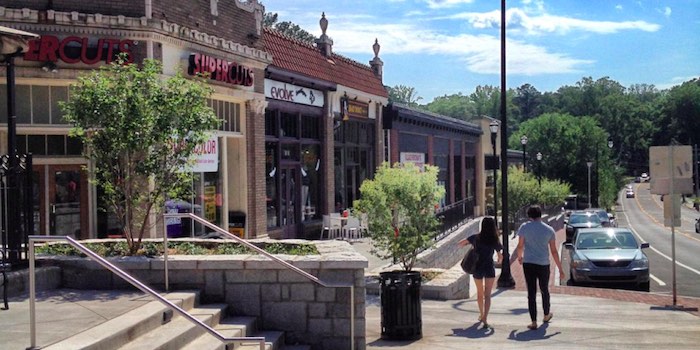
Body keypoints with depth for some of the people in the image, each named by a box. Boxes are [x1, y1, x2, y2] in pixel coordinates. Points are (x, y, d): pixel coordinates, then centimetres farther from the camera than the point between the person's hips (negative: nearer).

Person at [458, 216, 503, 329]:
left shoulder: (476, 238, -5)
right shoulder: (494, 241, -7)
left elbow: (460, 243, 1)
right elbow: (500, 257, 4)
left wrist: (467, 243, 18)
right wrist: (499, 258, 26)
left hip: (477, 268, 2)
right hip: (489, 268, -2)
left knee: (480, 292, 21)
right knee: (487, 295, -4)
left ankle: (481, 315, 37)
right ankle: (485, 319, -16)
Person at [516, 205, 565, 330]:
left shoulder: (524, 227, -2)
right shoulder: (549, 230, 2)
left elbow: (520, 246, -1)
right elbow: (554, 251, 2)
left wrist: (520, 257, 20)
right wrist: (560, 269, 8)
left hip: (528, 264, -1)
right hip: (543, 264, 1)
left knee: (531, 293, 1)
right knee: (544, 290, 21)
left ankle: (534, 321, -2)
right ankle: (546, 315, 39)